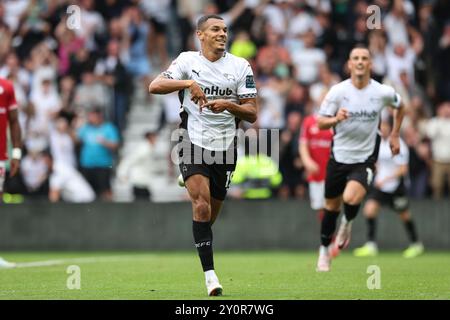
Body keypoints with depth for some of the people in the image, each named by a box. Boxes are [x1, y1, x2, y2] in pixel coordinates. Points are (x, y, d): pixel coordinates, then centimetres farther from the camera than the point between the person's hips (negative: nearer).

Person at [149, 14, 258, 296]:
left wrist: (228, 105, -17)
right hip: (193, 145, -3)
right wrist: (188, 83, -25)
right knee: (201, 205, -21)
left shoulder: (240, 66, 4)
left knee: (210, 216, 10)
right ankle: (210, 275, -22)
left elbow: (252, 114, 2)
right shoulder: (188, 60, 1)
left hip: (225, 148, 3)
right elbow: (155, 86, -11)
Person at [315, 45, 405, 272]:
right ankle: (325, 250, 33)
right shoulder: (338, 91, -9)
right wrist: (336, 119, -28)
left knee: (351, 199, -25)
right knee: (332, 206, 11)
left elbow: (399, 106, 15)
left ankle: (347, 224, 10)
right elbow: (320, 122, -7)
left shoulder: (383, 92, -7)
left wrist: (394, 135, 14)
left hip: (365, 158, -1)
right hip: (339, 156, 1)